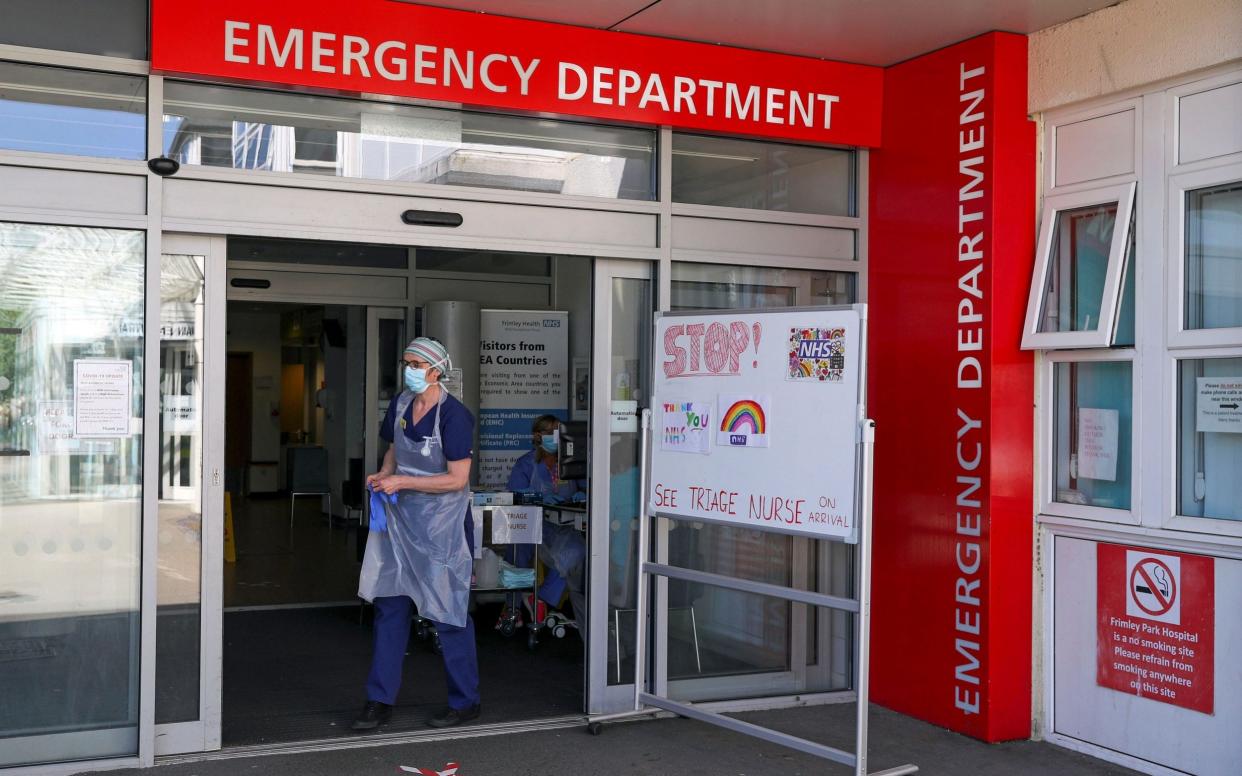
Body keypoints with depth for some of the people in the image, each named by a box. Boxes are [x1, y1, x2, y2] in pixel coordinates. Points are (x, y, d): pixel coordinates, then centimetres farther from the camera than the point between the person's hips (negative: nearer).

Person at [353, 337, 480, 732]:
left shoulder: (453, 415, -17)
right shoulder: (400, 404, 4)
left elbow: (457, 479, -19)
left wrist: (402, 482, -20)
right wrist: (384, 474, 0)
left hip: (441, 524, -7)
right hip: (401, 518, 7)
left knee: (449, 613, 2)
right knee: (389, 604, 8)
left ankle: (464, 702, 17)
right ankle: (380, 701, 17)